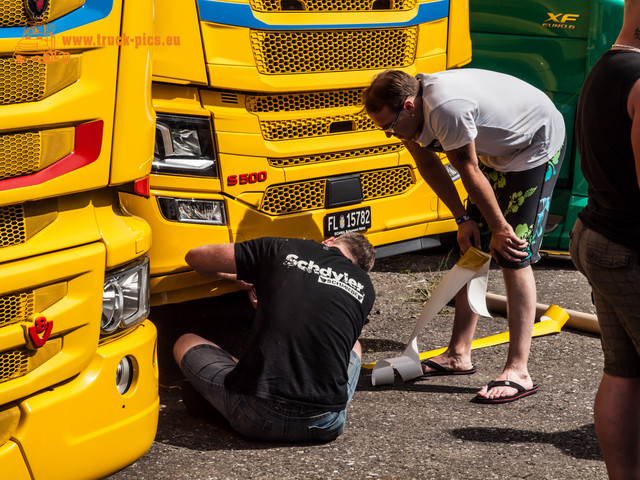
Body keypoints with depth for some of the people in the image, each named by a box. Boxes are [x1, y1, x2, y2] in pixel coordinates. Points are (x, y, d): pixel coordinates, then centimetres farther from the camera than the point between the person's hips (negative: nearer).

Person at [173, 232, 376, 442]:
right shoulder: (365, 287, 12)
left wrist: (235, 276, 36)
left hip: (257, 417, -3)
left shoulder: (282, 250, 6)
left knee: (185, 343, 23)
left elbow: (195, 256, 15)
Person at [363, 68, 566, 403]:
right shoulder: (414, 111, -8)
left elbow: (470, 172, -24)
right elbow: (428, 165, 5)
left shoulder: (446, 109, -35)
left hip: (538, 144, -9)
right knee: (472, 246, 8)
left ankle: (518, 371, -12)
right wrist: (464, 218, 0)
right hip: (498, 148, 9)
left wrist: (500, 227, -13)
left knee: (513, 256, -14)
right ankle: (459, 354, 16)